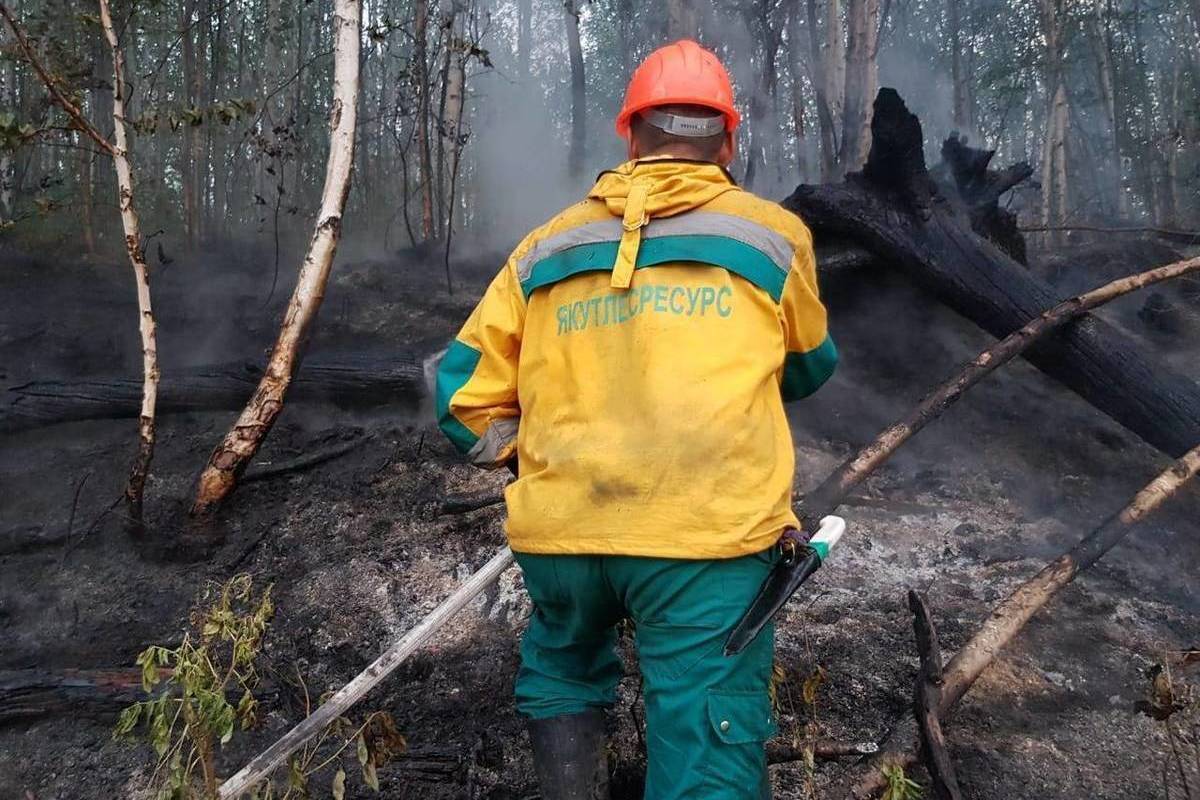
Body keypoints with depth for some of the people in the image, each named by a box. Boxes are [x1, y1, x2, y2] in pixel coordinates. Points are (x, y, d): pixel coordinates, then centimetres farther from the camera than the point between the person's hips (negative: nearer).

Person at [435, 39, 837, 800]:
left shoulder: (545, 248, 13)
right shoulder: (774, 234, 9)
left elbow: (465, 394, 13)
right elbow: (809, 367, 26)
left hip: (559, 531, 3)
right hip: (707, 533, -3)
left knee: (562, 678, 30)